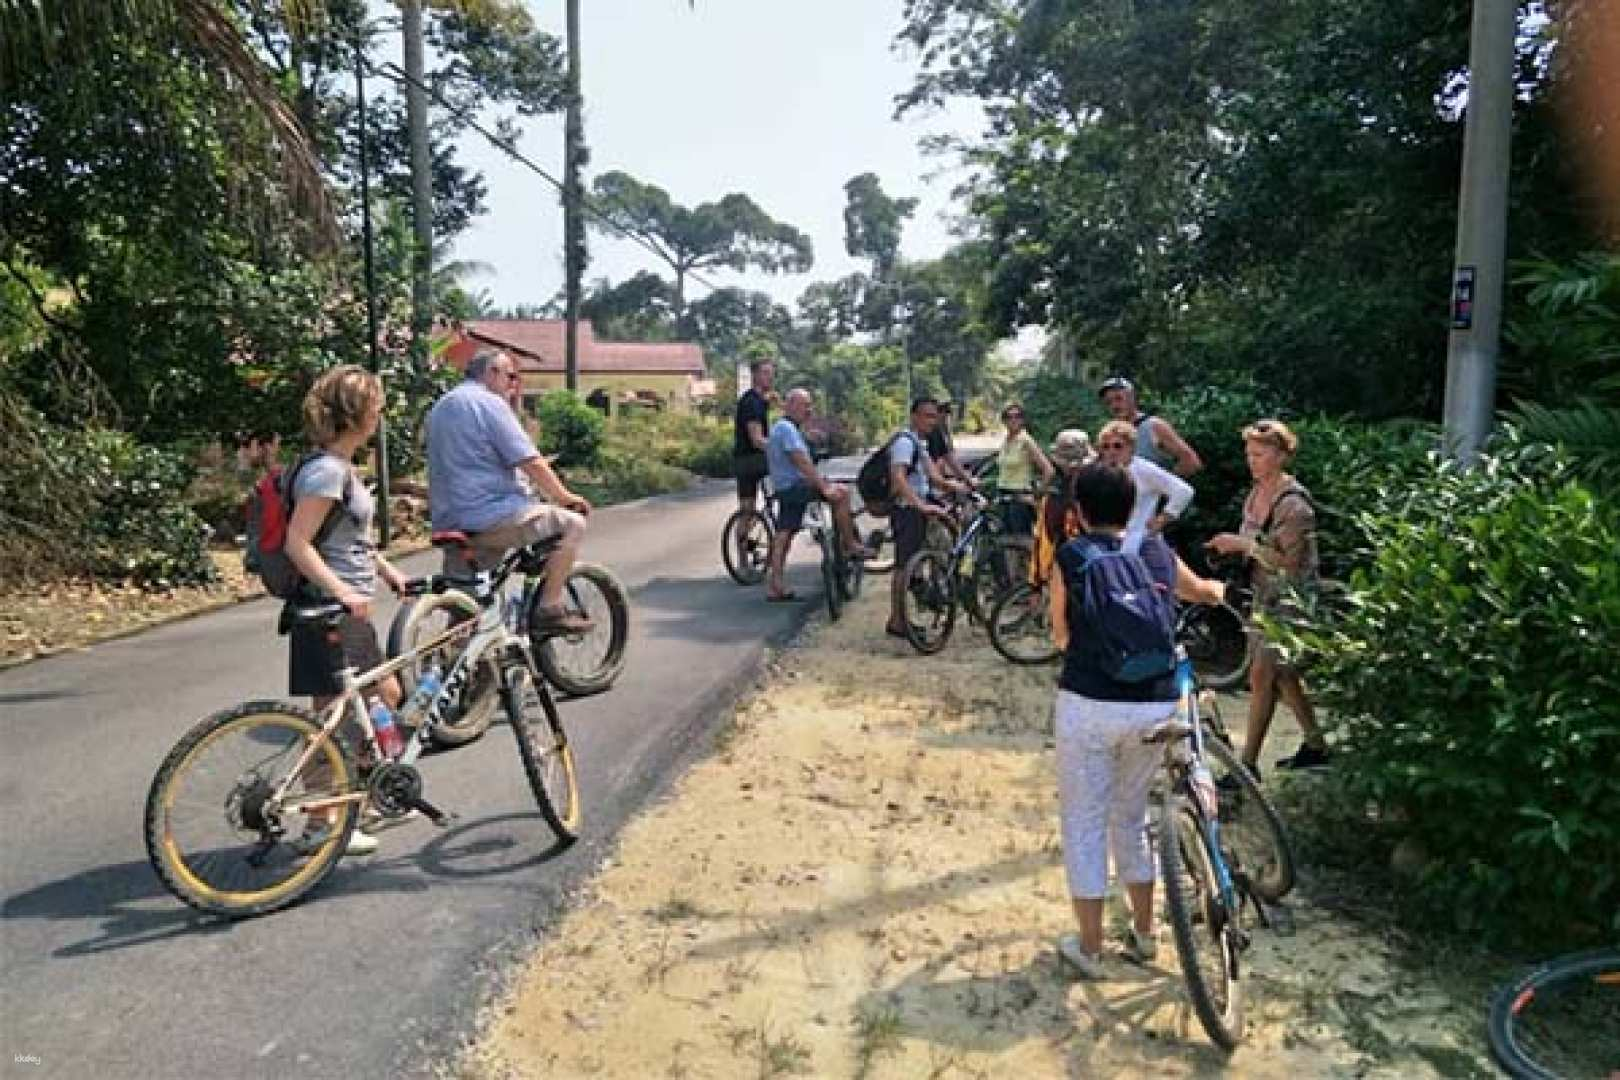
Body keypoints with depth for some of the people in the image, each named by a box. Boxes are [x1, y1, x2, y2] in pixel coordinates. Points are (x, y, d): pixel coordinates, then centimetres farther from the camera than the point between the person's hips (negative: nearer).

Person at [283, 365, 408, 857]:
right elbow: (298, 543, -23)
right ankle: (320, 825, 11)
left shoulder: (341, 465, 14)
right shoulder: (327, 469, -18)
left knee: (386, 695, 18)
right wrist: (342, 592, -30)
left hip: (350, 611, 10)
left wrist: (385, 567, 15)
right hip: (328, 612, -10)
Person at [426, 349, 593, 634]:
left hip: (449, 522, 9)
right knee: (572, 523, -1)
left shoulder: (439, 408, 22)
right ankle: (549, 609, -4)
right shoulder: (489, 403, -7)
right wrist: (565, 497, -1)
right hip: (491, 517, -9)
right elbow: (531, 463, -13)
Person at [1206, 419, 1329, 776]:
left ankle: (1248, 764, -1)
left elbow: (1289, 561, -22)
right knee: (1283, 675, 16)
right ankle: (1316, 747, 33)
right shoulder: (1256, 493, 6)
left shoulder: (1293, 502, -19)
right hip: (1264, 596, 9)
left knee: (1262, 676, -8)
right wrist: (1232, 544, -2)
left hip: (1289, 599, -9)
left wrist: (1245, 544, -25)